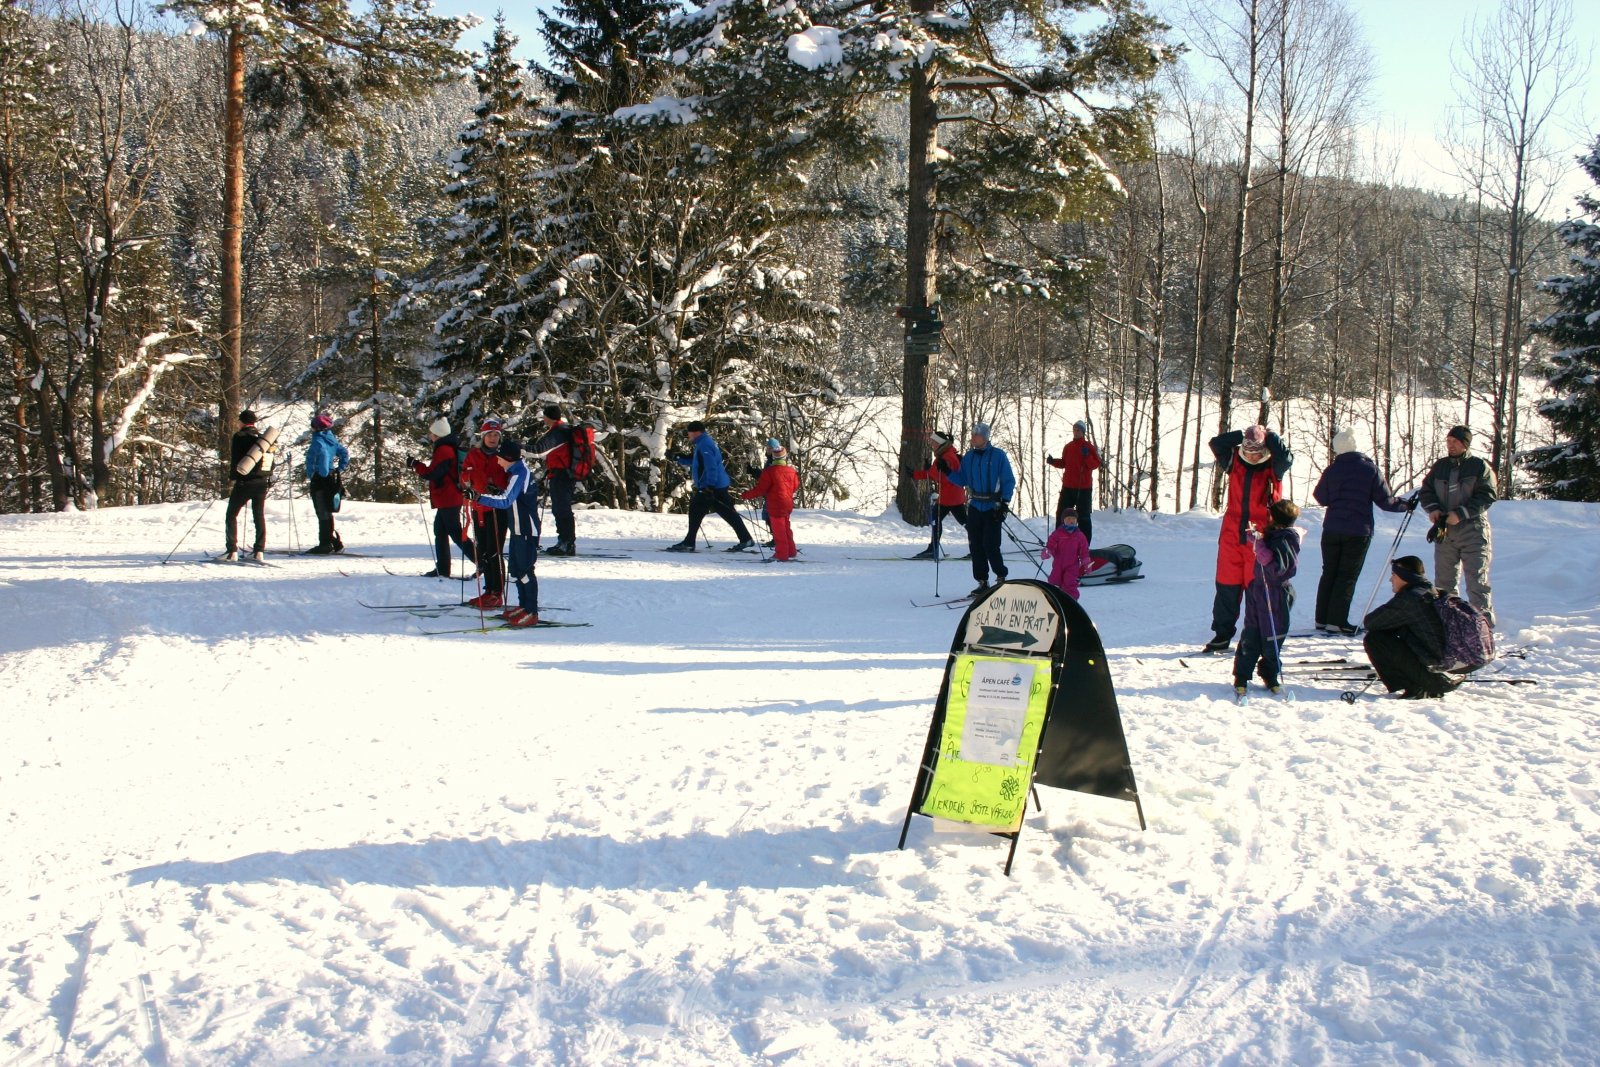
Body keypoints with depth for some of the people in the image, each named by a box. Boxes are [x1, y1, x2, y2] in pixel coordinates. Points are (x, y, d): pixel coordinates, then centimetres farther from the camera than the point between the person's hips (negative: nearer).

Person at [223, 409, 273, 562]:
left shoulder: (239, 437, -8)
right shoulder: (264, 438, 9)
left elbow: (236, 460, -11)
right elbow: (271, 462, 10)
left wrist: (232, 475, 1)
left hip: (244, 482, -5)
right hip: (263, 482, 5)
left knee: (232, 515, 5)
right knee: (259, 516, 11)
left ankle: (232, 551, -2)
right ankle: (259, 551, 4)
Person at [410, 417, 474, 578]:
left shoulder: (443, 450, -16)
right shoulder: (451, 448, 16)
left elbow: (431, 474, -18)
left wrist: (416, 464, -7)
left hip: (448, 500, -10)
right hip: (449, 499, 10)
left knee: (455, 532, -9)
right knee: (440, 531, 15)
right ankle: (442, 568, 17)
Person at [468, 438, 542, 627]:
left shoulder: (520, 474, -20)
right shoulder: (515, 471, 12)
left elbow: (506, 500, -32)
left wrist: (481, 498, -39)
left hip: (526, 530, -10)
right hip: (518, 528, 10)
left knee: (524, 570, -8)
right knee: (516, 569, 16)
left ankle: (532, 613, -5)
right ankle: (524, 606, 25)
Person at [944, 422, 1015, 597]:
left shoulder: (998, 455, -5)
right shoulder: (969, 456, 9)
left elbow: (1009, 481, -3)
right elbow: (962, 480, 13)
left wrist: (1005, 503, -11)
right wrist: (947, 471, -1)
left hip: (993, 508, -5)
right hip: (974, 507, 5)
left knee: (990, 546, -10)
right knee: (975, 546, 4)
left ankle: (1001, 576, 10)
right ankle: (982, 582, 13)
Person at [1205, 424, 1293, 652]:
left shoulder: (1274, 467, 0)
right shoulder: (1234, 462, 6)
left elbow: (1286, 458, -20)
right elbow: (1216, 443, -5)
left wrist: (1269, 436, -8)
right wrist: (1242, 436, -8)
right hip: (1232, 535, 3)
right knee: (1226, 586, 4)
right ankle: (1222, 635, 13)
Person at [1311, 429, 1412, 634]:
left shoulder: (1332, 470, 1)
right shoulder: (1370, 469, -6)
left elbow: (1321, 498, 7)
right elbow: (1385, 500, -3)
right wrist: (1406, 505, 13)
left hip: (1332, 529, 3)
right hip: (1359, 531, -3)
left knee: (1329, 573, 12)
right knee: (1347, 576, 1)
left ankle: (1322, 619, 11)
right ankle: (1336, 622, -4)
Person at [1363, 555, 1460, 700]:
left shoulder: (1409, 597, -14)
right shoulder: (1436, 594, 13)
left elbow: (1369, 622, -9)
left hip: (1430, 665, -9)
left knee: (1373, 638, -7)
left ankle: (1416, 687, -7)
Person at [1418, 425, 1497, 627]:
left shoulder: (1479, 466, -1)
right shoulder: (1439, 466, 13)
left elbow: (1487, 496, -9)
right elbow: (1425, 491, 15)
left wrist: (1460, 513, -18)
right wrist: (1432, 509, -7)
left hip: (1473, 531, -5)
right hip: (1444, 531, 5)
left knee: (1477, 580, -7)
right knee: (1444, 580, 9)